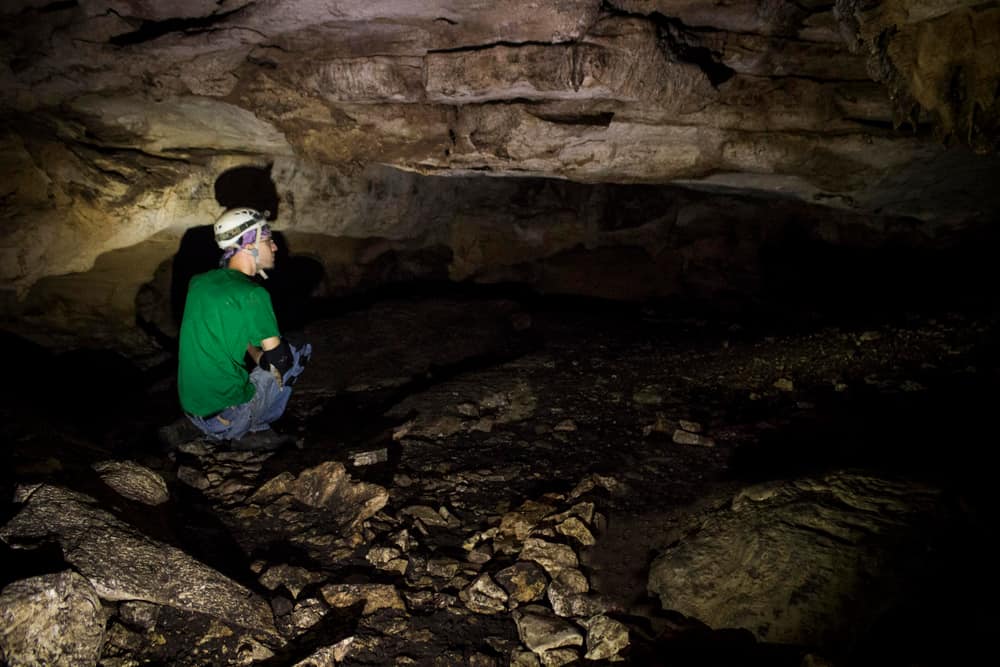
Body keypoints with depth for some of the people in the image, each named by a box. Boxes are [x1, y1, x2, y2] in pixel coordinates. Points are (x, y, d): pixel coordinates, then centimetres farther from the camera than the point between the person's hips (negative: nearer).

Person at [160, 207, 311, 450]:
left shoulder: (199, 281, 5)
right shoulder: (252, 295, -18)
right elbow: (279, 360, -12)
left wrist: (258, 356, 15)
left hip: (190, 407, 8)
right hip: (227, 418, -7)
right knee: (298, 352, 6)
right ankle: (253, 429, 9)